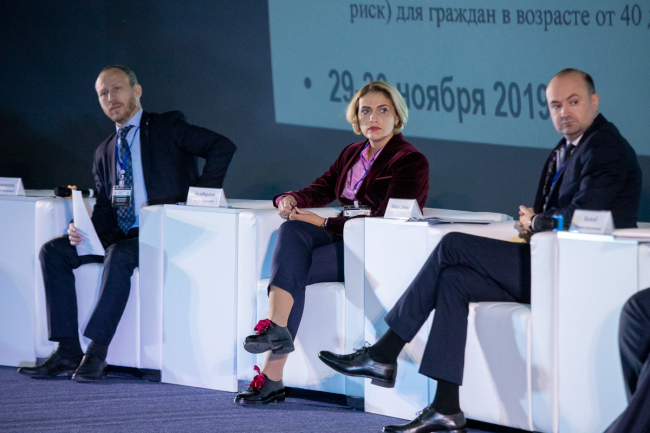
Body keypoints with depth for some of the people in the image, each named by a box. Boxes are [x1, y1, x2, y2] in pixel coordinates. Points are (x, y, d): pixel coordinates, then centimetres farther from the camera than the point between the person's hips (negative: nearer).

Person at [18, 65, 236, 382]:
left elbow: (223, 147, -8)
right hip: (121, 236, 7)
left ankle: (96, 353, -32)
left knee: (119, 255, -36)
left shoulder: (167, 126, 2)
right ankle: (68, 352, -14)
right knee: (53, 251, -9)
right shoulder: (105, 152, 20)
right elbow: (105, 209, 17)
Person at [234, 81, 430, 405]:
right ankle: (277, 327, -41)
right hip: (344, 240, 7)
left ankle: (272, 376, -31)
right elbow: (321, 189, 21)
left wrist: (324, 223, -15)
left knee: (294, 270, -25)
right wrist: (290, 199, -5)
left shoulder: (410, 161, -5)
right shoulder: (353, 153, 20)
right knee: (292, 230, -26)